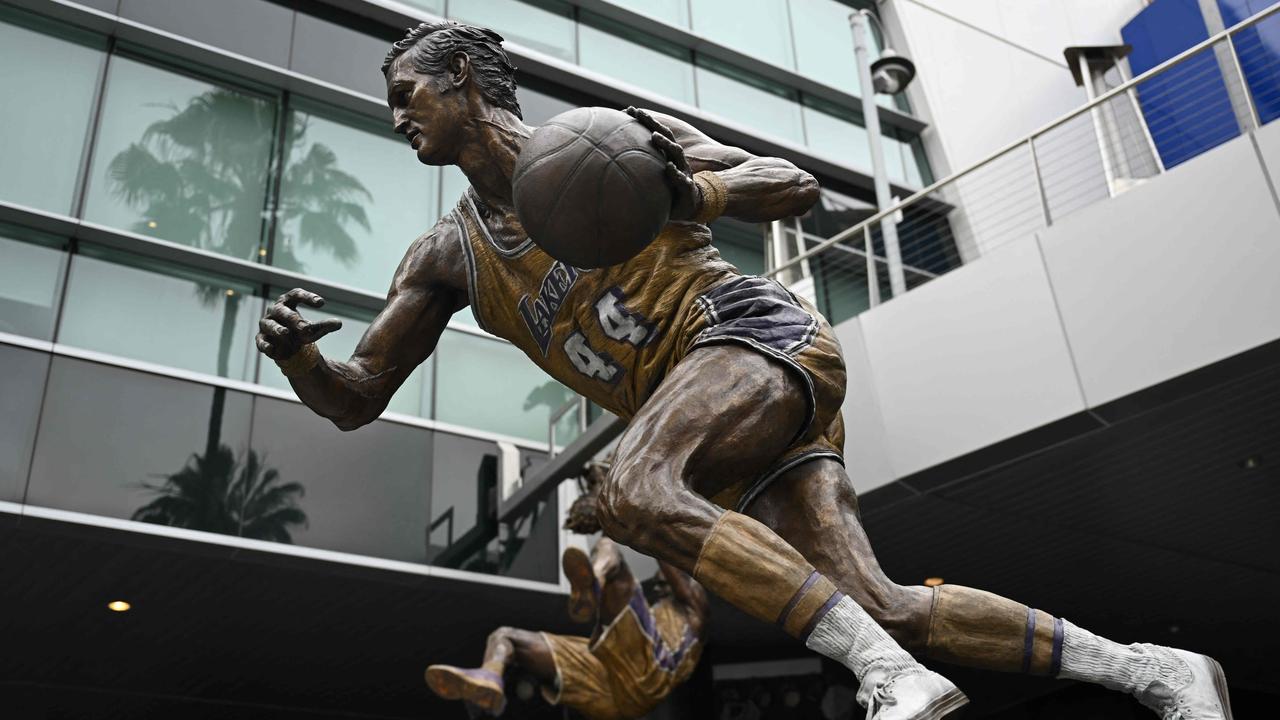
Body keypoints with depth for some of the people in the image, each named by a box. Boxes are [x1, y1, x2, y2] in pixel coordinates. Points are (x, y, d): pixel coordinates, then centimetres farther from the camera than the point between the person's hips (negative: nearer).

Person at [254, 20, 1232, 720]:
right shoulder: (445, 258, 17)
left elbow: (796, 187, 2)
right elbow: (354, 400, 14)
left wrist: (695, 195, -19)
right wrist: (294, 350, -8)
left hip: (760, 335, -5)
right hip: (740, 437, 6)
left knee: (634, 493, -32)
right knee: (880, 605, -10)